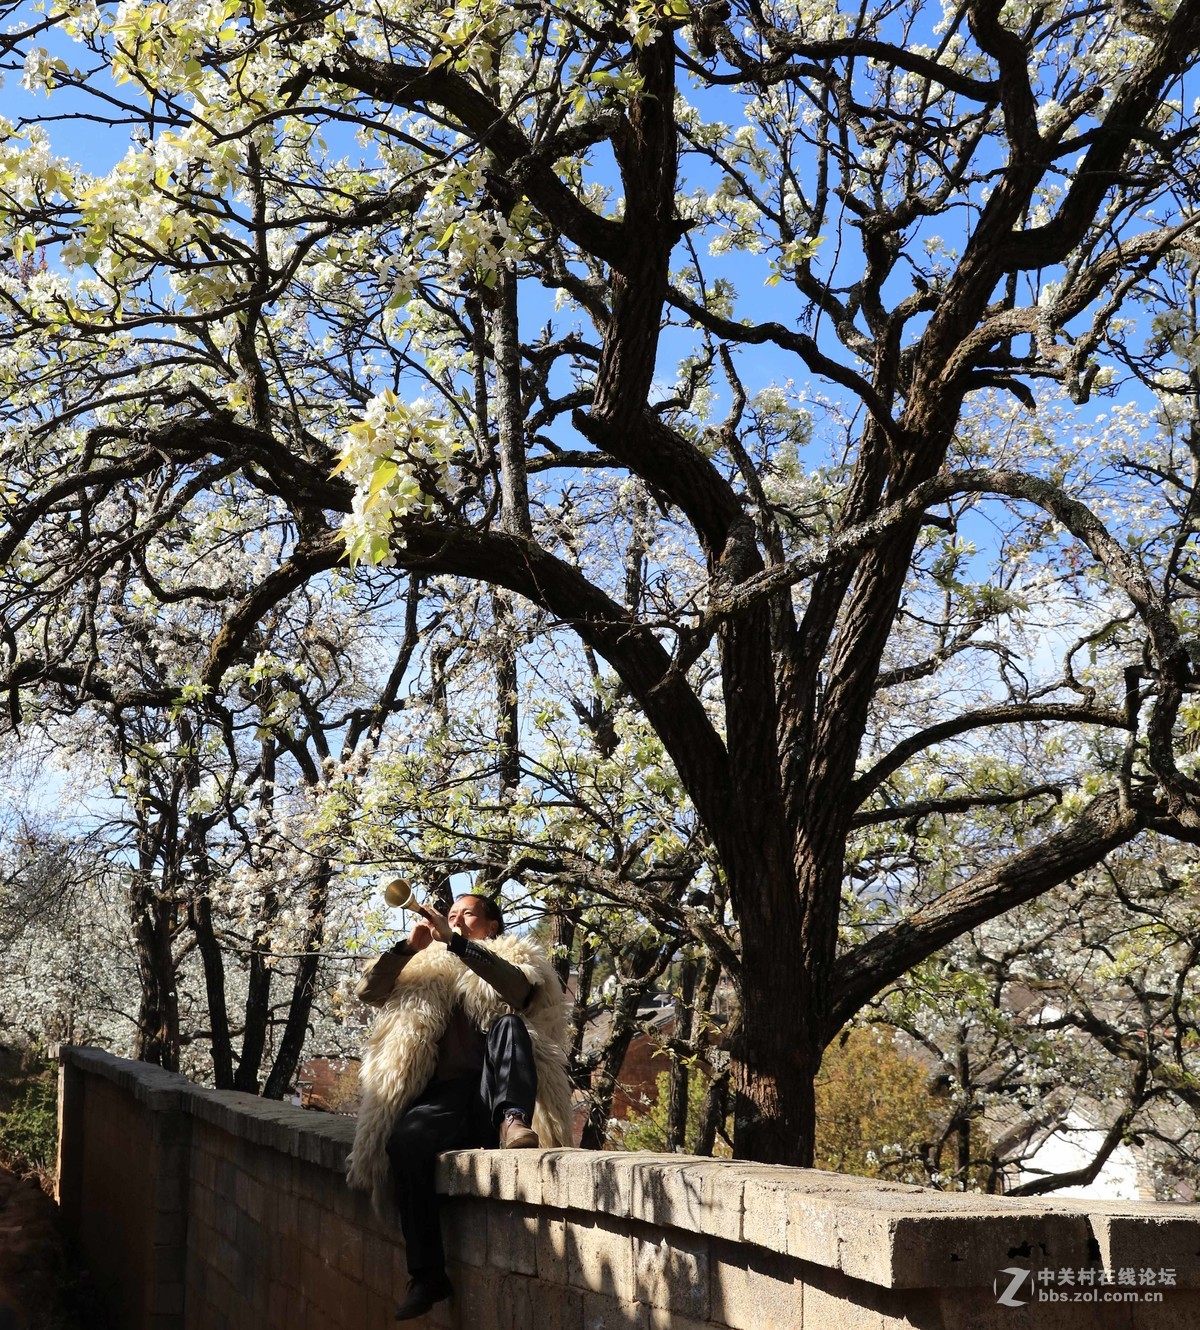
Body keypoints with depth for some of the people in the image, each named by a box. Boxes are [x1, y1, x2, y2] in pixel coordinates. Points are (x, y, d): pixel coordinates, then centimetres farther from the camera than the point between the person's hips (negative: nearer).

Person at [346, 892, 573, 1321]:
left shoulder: (515, 960, 16)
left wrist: (455, 943, -18)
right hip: (441, 1097, 1)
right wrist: (409, 946, -6)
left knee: (508, 1023, -26)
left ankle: (513, 1123, -45)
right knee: (404, 1141, -30)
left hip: (491, 1098, -1)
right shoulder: (424, 969, 25)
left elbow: (520, 989, -9)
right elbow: (369, 991, 10)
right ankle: (427, 1276, -29)